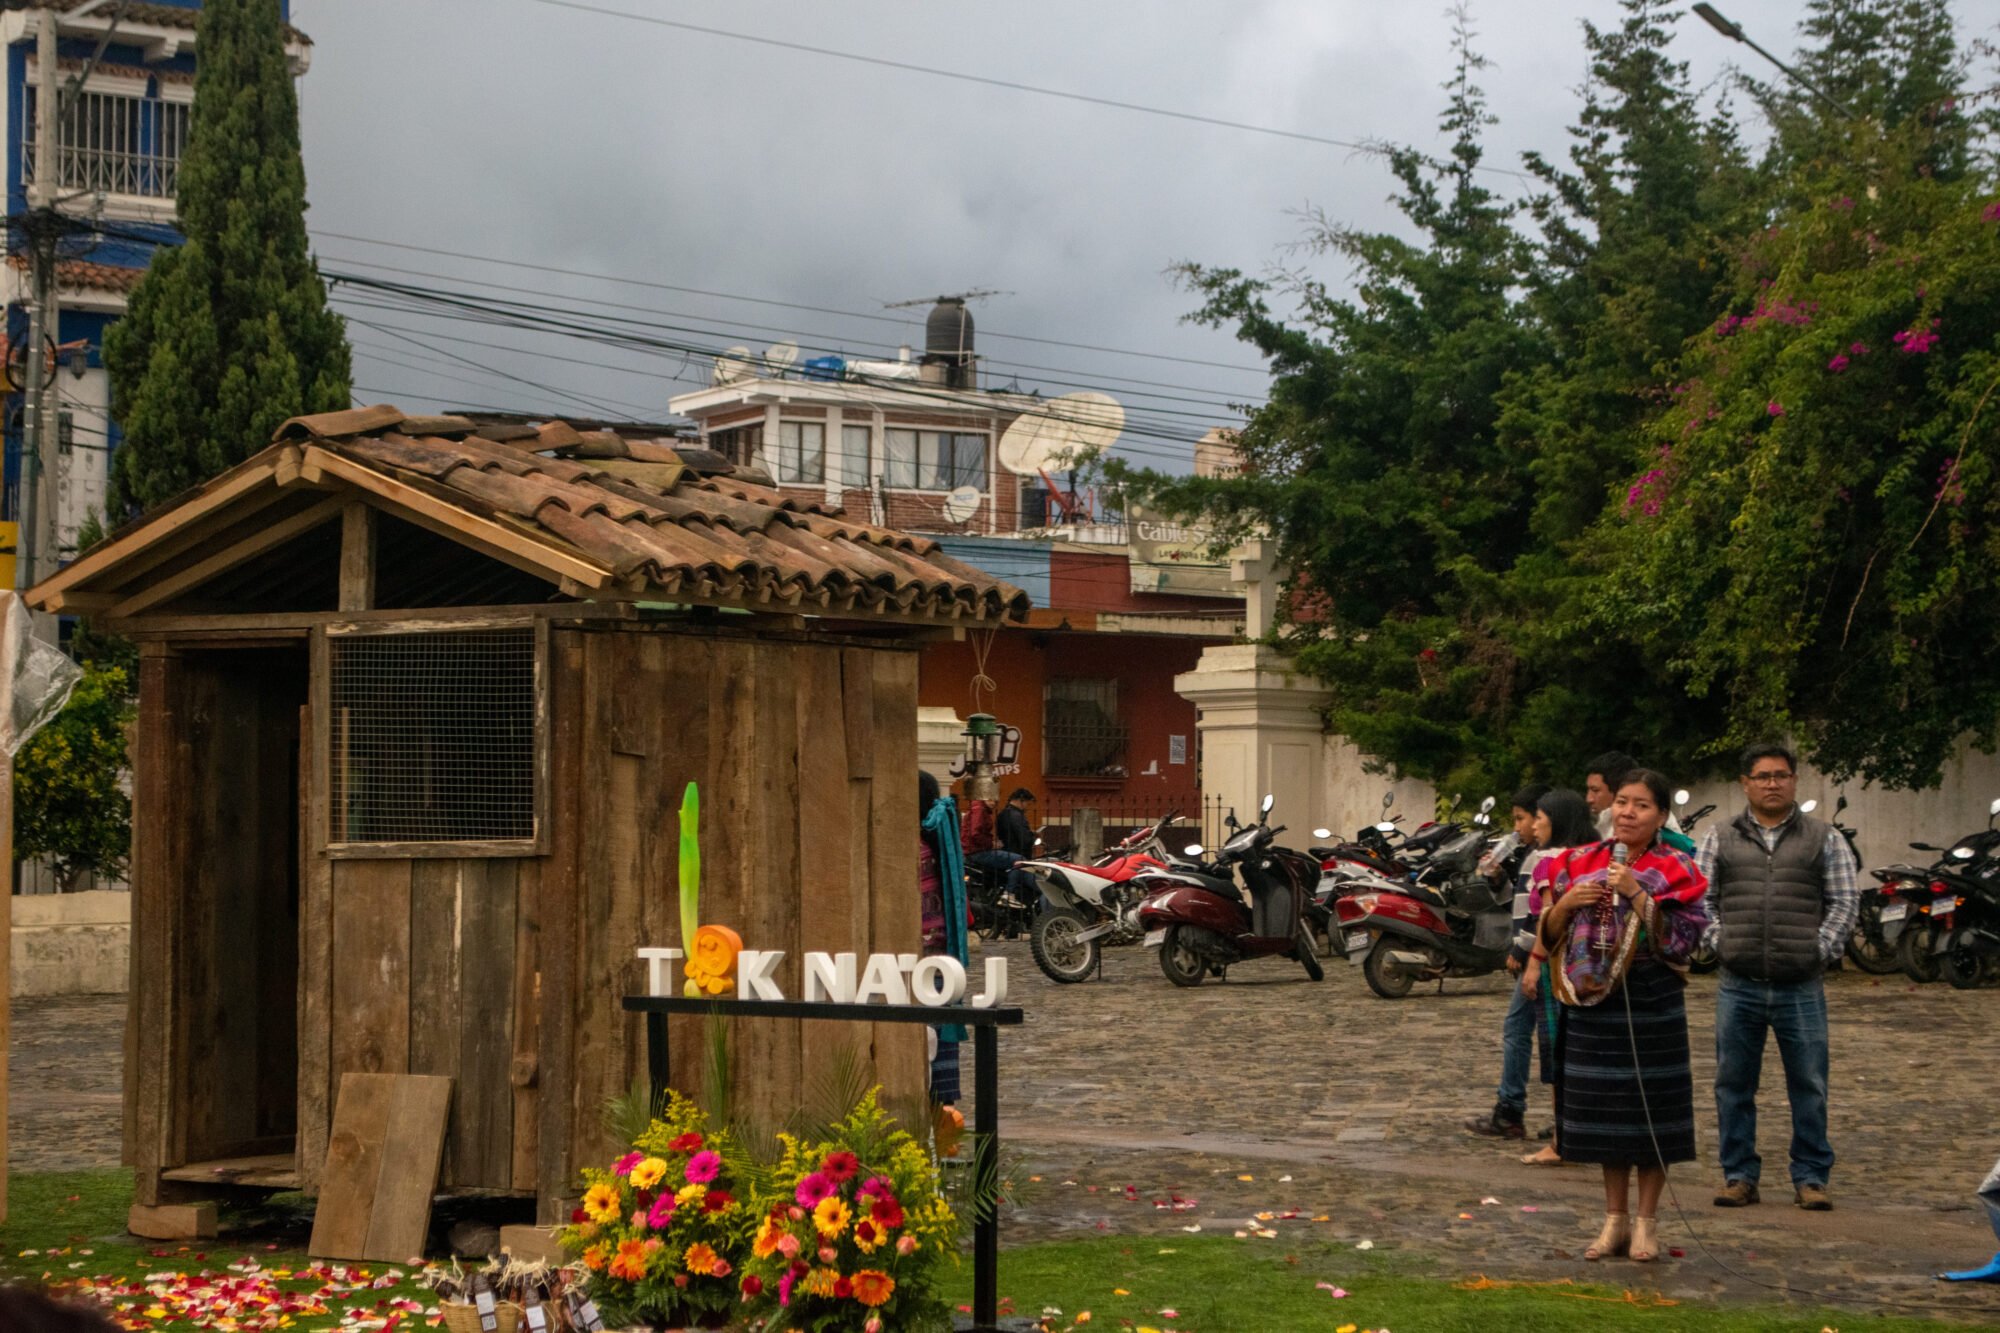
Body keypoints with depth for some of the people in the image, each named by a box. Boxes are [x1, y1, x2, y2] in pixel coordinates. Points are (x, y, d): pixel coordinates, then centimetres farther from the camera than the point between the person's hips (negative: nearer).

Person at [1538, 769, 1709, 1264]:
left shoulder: (1674, 871, -2)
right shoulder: (1579, 863, 8)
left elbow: (1680, 940, -12)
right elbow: (1548, 935, 10)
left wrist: (1636, 895, -19)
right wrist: (1565, 903, -10)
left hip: (1651, 1006, -3)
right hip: (1592, 1007, 4)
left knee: (1651, 1114, 0)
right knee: (1605, 1113, 10)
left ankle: (1646, 1222, 10)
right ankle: (1616, 1218, 20)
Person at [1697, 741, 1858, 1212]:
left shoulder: (1824, 839, 7)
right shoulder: (1720, 839, 10)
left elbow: (1844, 902, 5)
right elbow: (1700, 900, 8)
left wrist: (1819, 949, -5)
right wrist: (1721, 944, -4)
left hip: (1802, 988, -1)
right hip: (1739, 987, 1)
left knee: (1809, 1086, 2)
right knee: (1734, 1086, 5)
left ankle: (1810, 1178, 10)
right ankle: (1739, 1177, 14)